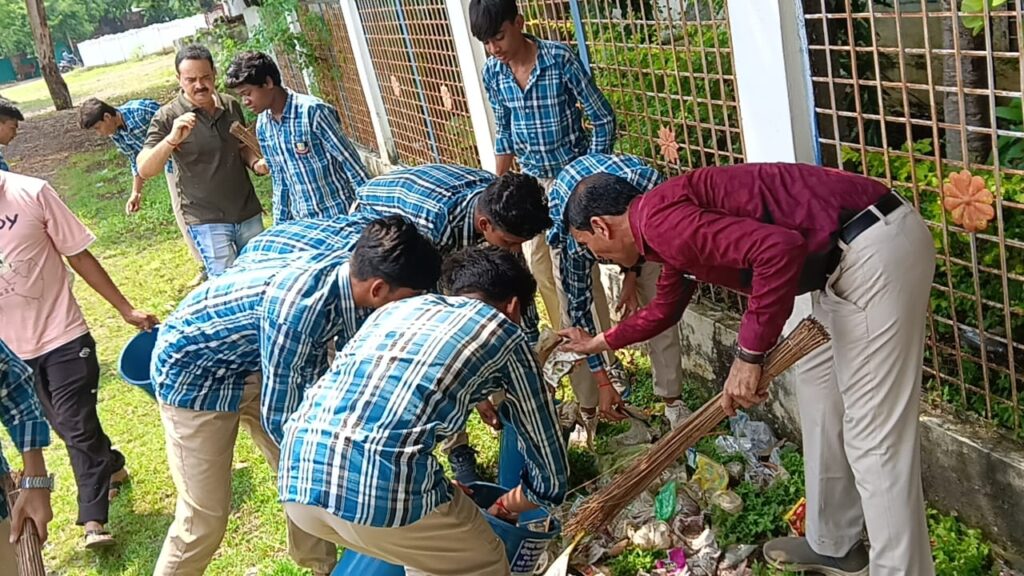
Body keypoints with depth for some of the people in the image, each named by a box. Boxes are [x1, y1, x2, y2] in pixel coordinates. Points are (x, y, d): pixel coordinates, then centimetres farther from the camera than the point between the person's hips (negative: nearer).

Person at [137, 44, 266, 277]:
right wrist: (171, 140, -35)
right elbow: (145, 170, -18)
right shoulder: (167, 117, -11)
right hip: (207, 222, -5)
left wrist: (255, 162, -5)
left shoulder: (231, 106, 1)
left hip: (249, 214, 5)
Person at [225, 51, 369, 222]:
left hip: (340, 215, -6)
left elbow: (352, 163, -15)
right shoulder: (262, 126, 4)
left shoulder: (313, 111, -17)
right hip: (302, 221, 6)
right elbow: (280, 179, 13)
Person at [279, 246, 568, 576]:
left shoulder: (396, 308, 30)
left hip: (297, 474, 6)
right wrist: (505, 505, 44)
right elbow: (550, 475, 23)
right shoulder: (504, 334, 17)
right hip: (384, 482, -6)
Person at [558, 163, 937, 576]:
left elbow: (779, 249, -26)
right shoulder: (670, 224, 18)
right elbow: (665, 308, 37)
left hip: (876, 249, -11)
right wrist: (600, 342, 51)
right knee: (819, 388, 22)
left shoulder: (661, 221, -14)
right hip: (850, 248, 11)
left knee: (874, 434, -4)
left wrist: (749, 355, -19)